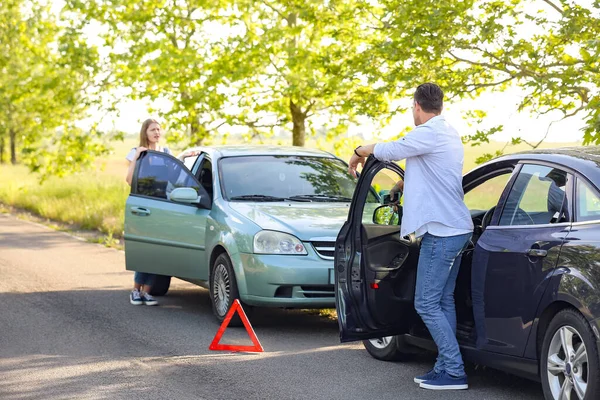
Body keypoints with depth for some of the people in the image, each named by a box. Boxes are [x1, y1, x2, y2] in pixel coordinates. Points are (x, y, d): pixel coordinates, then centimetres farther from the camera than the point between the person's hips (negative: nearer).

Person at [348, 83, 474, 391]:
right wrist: (401, 185, 41)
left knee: (426, 304, -7)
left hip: (441, 232, -10)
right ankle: (445, 366, 15)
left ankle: (454, 372, -6)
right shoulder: (448, 134, 16)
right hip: (456, 229, 10)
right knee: (443, 301, 12)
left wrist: (359, 152, 9)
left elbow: (389, 151, -9)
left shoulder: (429, 133, -15)